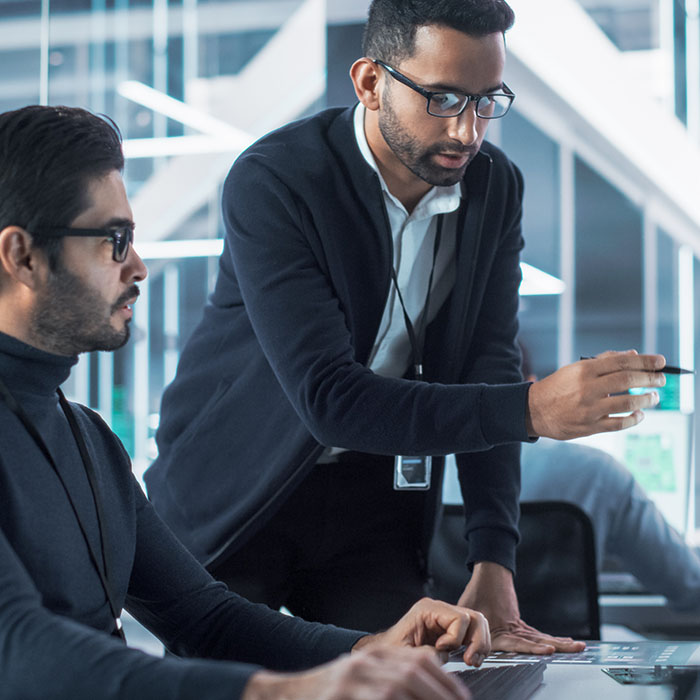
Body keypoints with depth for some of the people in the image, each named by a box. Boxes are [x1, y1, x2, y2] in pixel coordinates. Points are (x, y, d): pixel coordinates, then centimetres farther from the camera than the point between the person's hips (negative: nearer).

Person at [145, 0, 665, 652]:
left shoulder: (495, 187, -6)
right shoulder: (270, 180, -24)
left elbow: (487, 366, -8)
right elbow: (329, 397, -32)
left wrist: (493, 565, -19)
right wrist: (531, 407, -42)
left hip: (371, 491, 4)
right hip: (234, 493, -4)